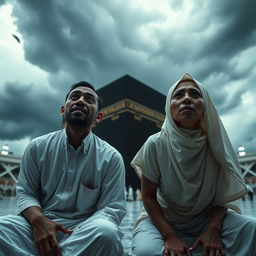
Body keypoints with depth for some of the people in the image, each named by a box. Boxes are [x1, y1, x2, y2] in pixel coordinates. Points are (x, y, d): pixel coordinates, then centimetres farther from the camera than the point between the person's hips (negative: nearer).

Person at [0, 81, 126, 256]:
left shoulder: (111, 157, -3)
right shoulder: (38, 147, 4)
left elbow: (112, 207, -4)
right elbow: (25, 192, 7)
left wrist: (82, 233, -22)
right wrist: (38, 220, -16)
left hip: (84, 231, 0)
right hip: (41, 223, 2)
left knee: (106, 231, -34)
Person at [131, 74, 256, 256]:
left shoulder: (215, 145, -10)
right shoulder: (155, 144, -18)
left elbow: (222, 194, -3)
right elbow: (149, 196, -12)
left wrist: (213, 230, -19)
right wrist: (170, 237, -21)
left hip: (206, 219, 3)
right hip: (162, 219, -2)